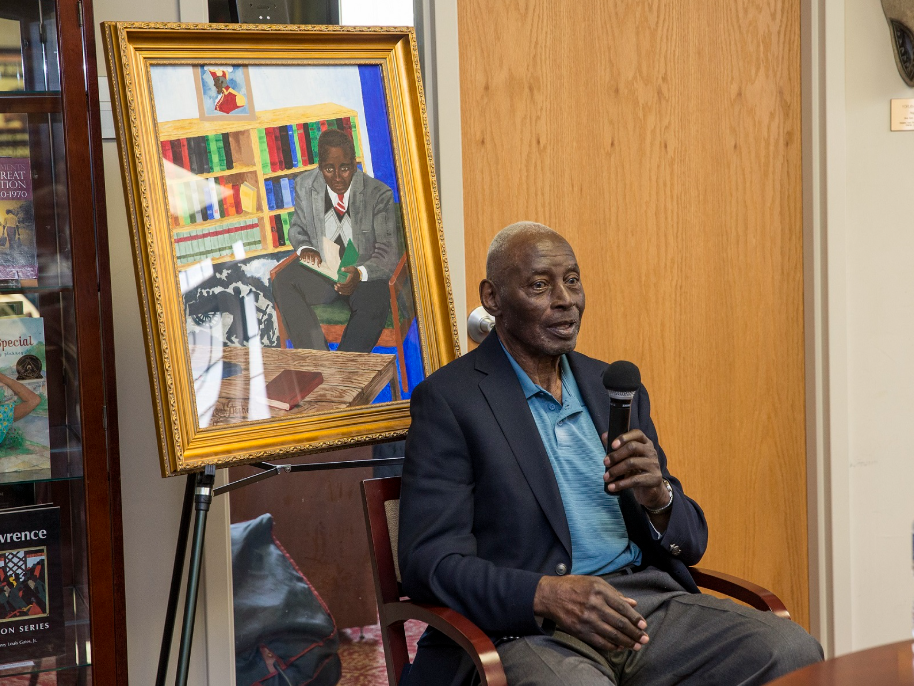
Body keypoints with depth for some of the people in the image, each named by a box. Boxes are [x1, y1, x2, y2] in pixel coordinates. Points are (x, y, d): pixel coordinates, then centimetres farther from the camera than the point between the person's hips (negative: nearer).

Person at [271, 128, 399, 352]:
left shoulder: (379, 194, -12)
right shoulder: (305, 186, -2)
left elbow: (388, 252, -14)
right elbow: (297, 228, 15)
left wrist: (360, 273, -35)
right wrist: (304, 248, -11)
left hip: (365, 275, -3)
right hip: (321, 272, 4)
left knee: (374, 304, -37)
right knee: (282, 282, -26)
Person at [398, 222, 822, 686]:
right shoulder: (448, 399, 0)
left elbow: (691, 543, 18)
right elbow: (428, 560, -9)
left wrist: (658, 497, -7)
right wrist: (546, 594, -25)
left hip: (651, 599, 6)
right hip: (530, 626, -6)